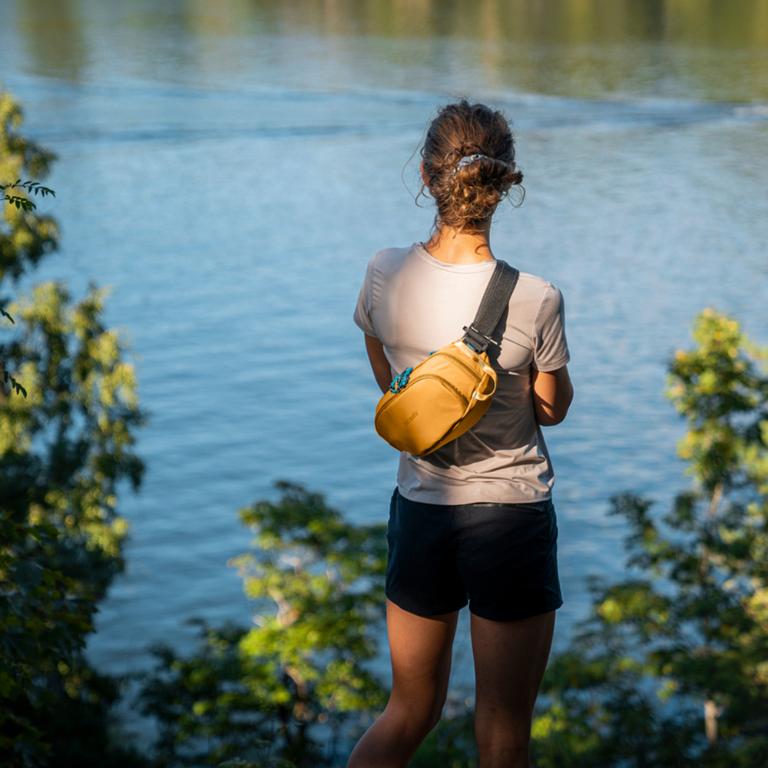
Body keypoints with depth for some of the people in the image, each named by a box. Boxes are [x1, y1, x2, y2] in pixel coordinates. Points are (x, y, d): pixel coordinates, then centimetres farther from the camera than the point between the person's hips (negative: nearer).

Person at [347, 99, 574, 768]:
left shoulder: (384, 275, -8)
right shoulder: (536, 299, -18)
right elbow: (553, 409, -2)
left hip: (419, 508, 4)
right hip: (511, 517, -4)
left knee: (409, 713, 21)